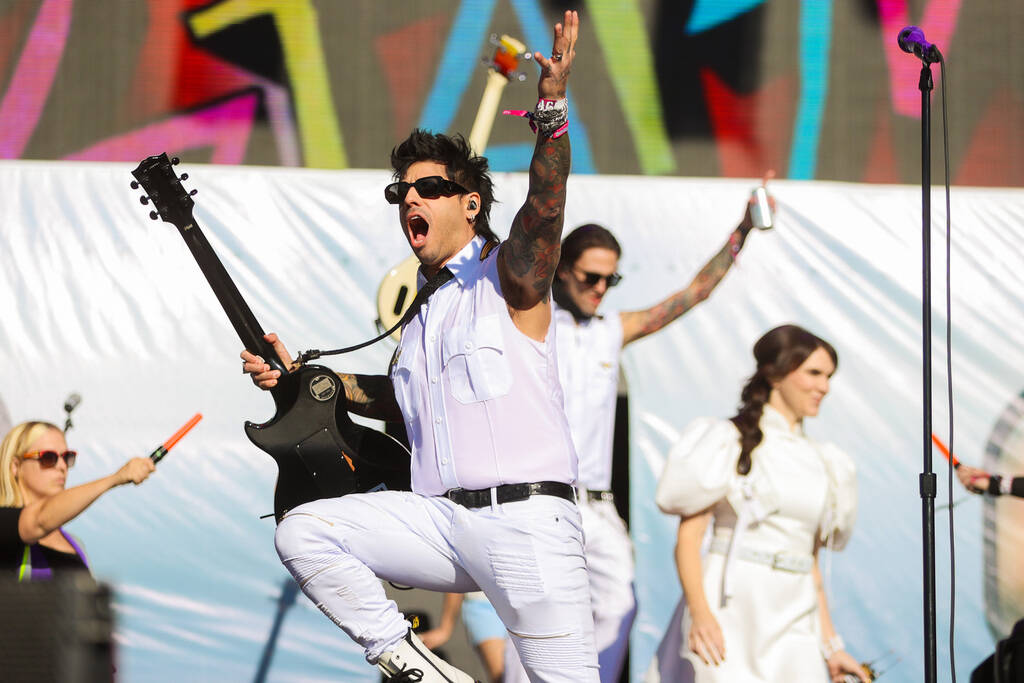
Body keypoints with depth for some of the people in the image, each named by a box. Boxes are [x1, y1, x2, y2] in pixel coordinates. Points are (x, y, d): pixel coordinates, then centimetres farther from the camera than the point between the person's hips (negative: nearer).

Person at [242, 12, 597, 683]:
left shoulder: (507, 276, 1)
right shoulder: (417, 306, 21)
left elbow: (544, 207, -19)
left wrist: (552, 111, -35)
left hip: (525, 517, -6)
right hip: (442, 519, 6)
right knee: (302, 531, -9)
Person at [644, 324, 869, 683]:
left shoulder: (821, 461, 17)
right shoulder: (731, 441, 0)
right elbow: (688, 536, -7)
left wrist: (831, 645, 17)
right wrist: (699, 611, -21)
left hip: (794, 621, 5)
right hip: (730, 609, -5)